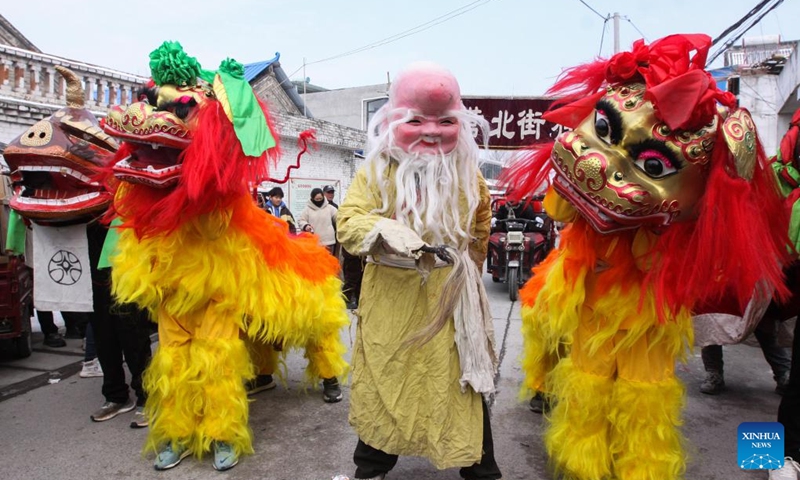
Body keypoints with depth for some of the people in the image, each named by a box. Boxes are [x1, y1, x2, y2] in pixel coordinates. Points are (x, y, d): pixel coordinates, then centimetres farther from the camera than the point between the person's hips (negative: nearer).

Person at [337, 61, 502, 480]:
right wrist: (384, 230, -34)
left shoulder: (468, 174, 2)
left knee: (461, 384, 8)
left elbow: (481, 230, 18)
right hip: (390, 301, 0)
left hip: (449, 300, 1)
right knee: (382, 381, 14)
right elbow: (348, 222, -16)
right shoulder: (377, 170, -5)